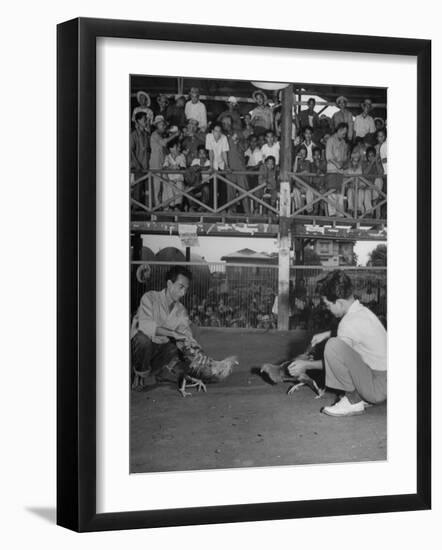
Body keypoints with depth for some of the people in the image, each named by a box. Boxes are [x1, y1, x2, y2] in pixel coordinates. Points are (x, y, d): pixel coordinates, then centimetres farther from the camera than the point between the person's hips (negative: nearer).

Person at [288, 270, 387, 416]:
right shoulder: (362, 310, 6)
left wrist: (306, 365, 4)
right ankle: (364, 398, 15)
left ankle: (353, 401, -11)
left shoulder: (351, 323, -21)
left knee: (333, 346, -25)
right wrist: (326, 334, 22)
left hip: (378, 387, -10)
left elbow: (338, 360, -8)